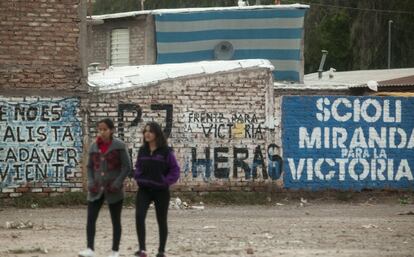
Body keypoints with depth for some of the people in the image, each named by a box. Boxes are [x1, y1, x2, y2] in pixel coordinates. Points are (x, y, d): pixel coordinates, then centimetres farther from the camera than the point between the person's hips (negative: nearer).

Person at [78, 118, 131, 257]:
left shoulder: (119, 146, -6)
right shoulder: (94, 147, 6)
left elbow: (127, 166, -6)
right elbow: (90, 167, 13)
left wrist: (117, 183, -15)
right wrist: (91, 182, -2)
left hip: (113, 190, -4)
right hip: (97, 189, 4)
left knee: (115, 221, 6)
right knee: (90, 218, -9)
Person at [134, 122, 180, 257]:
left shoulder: (166, 151, -9)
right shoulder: (142, 151, 5)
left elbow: (175, 170, -5)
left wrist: (166, 182, -14)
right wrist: (138, 178, 3)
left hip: (161, 191, -3)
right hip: (144, 190, 3)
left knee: (161, 221, 8)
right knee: (139, 216, -19)